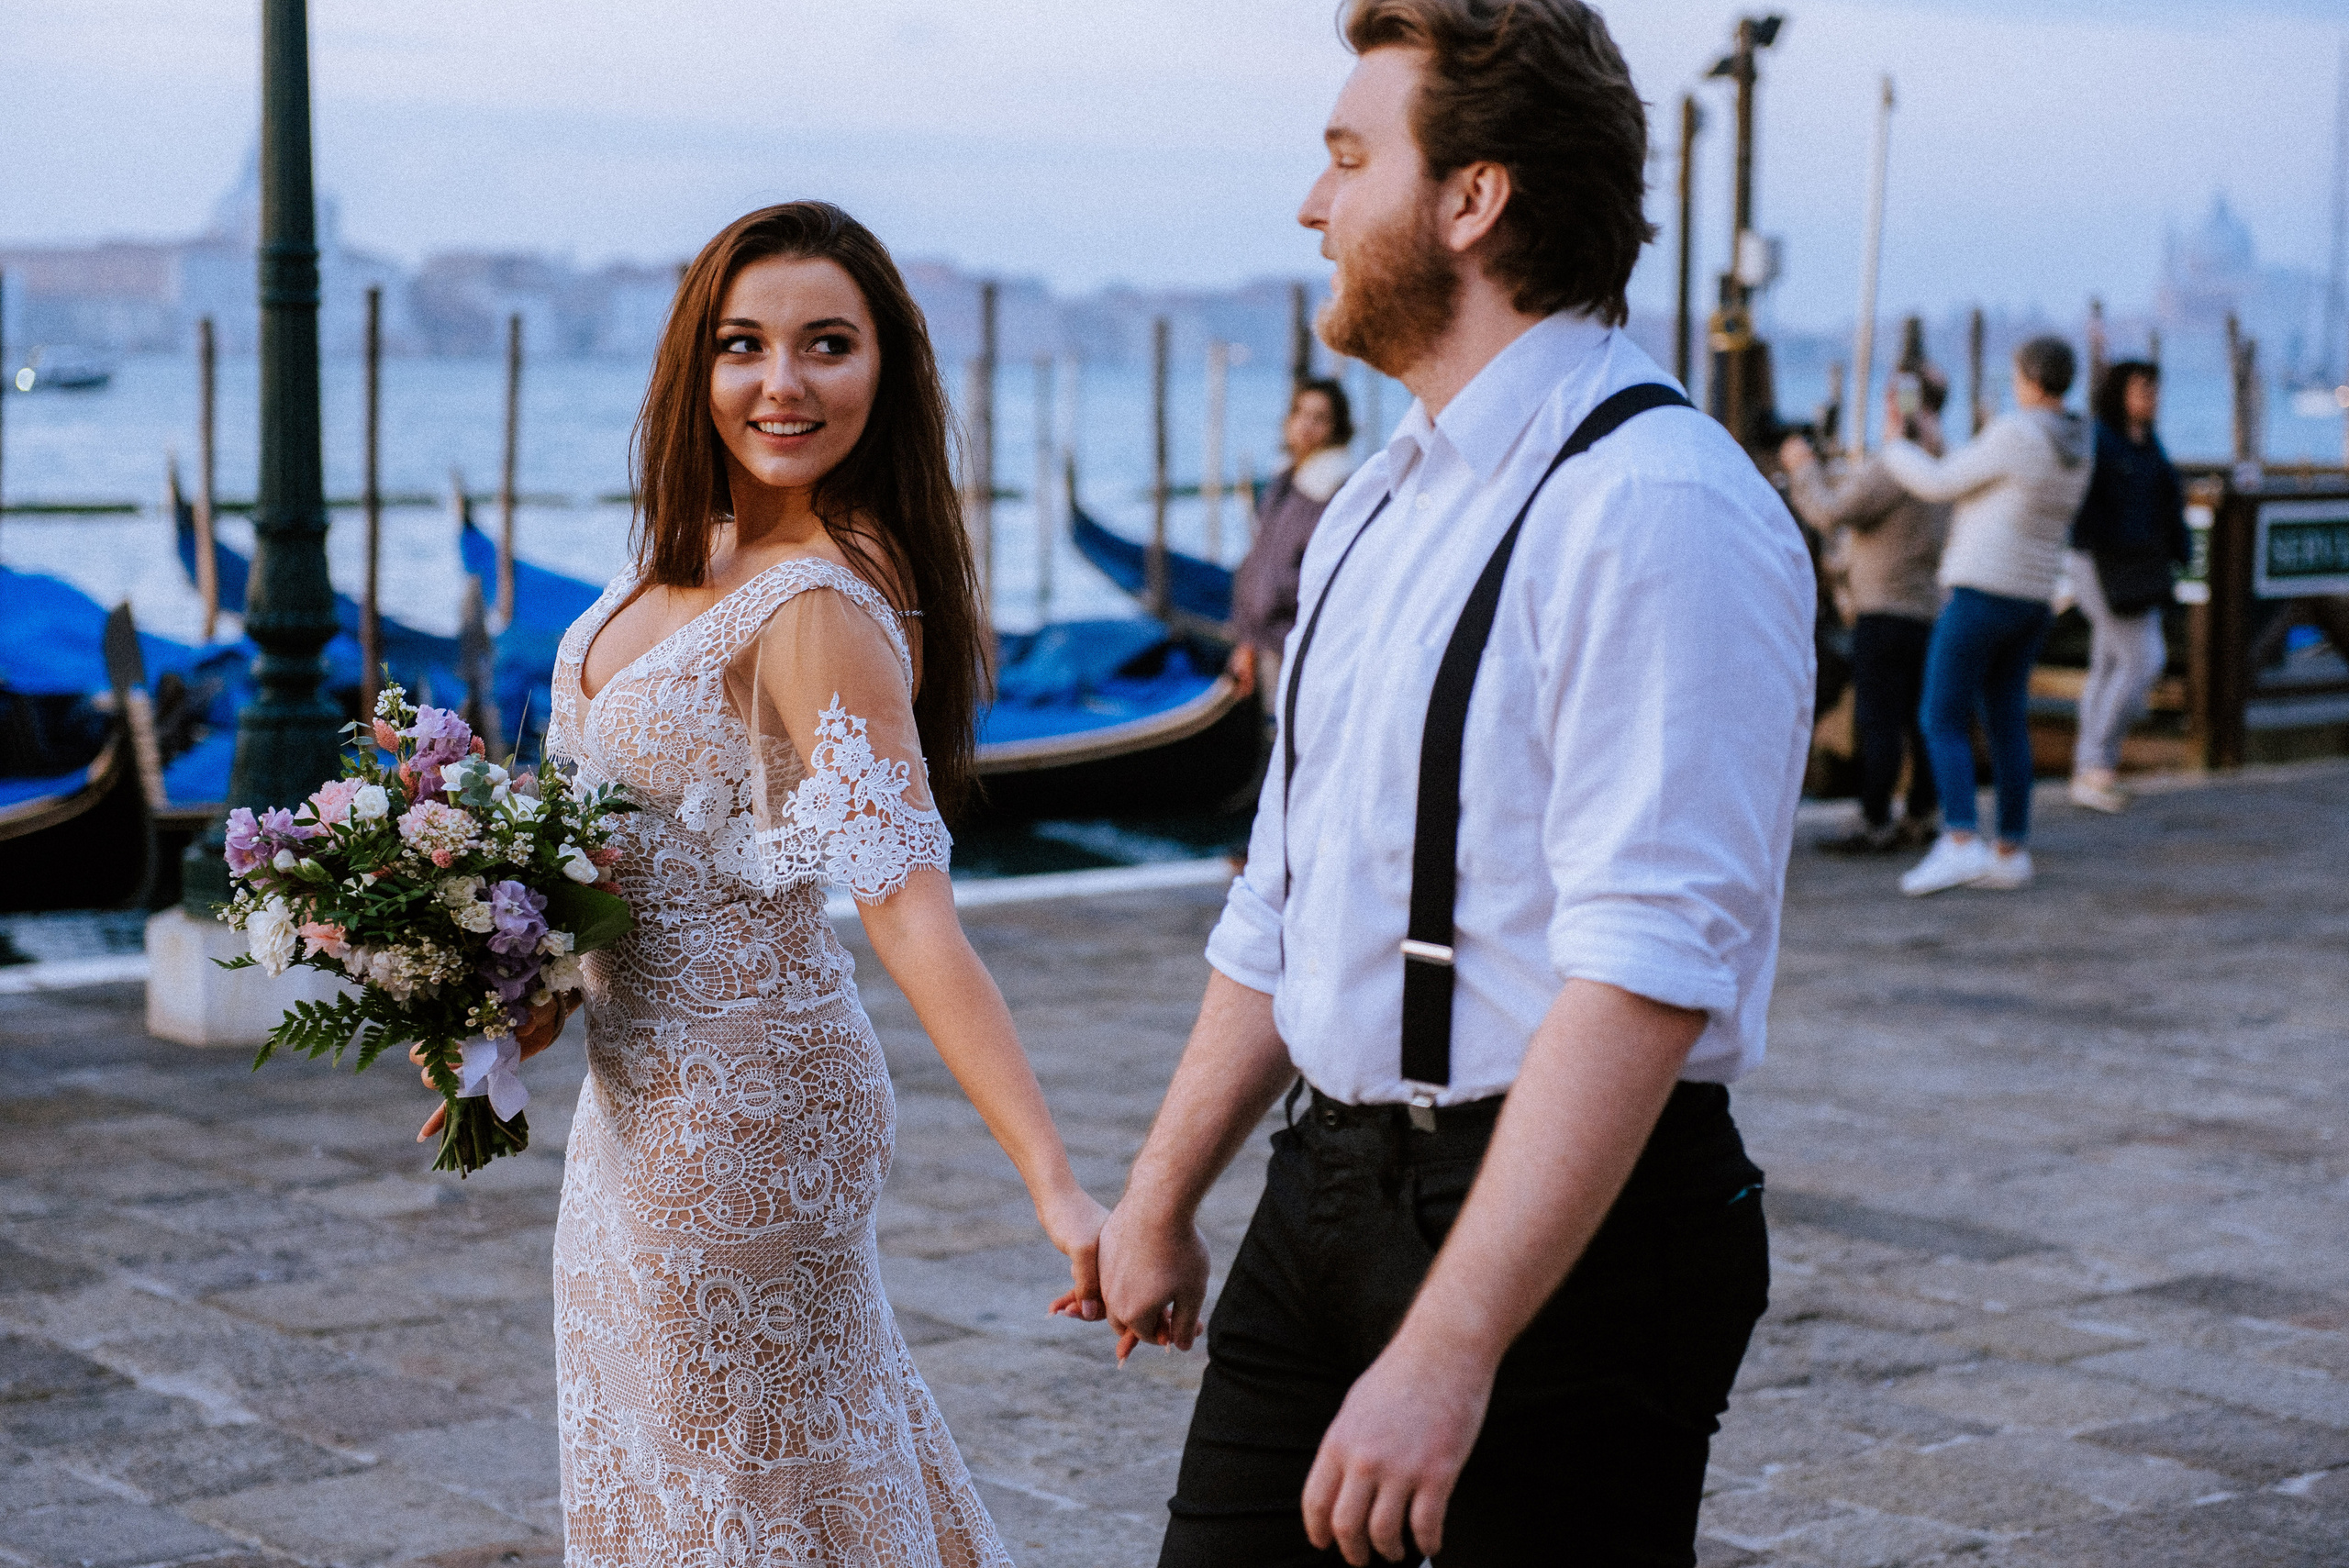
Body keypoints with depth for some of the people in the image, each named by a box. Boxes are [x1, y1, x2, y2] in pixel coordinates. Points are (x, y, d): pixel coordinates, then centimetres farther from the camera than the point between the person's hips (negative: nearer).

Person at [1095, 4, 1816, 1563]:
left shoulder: (1658, 511, -18)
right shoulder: (1377, 507, 12)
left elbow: (1643, 978, -25)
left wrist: (1449, 1348, -28)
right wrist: (1161, 1199, 21)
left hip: (1564, 1223, -8)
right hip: (1323, 1198, 8)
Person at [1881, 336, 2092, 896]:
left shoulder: (2013, 434, -16)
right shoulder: (2075, 446, 10)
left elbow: (1938, 484, -8)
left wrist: (1894, 451, 9)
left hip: (1983, 592, -8)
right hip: (2031, 598, 8)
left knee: (1941, 720, -7)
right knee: (2007, 724, 12)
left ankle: (1960, 844, -19)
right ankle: (2011, 851, 13)